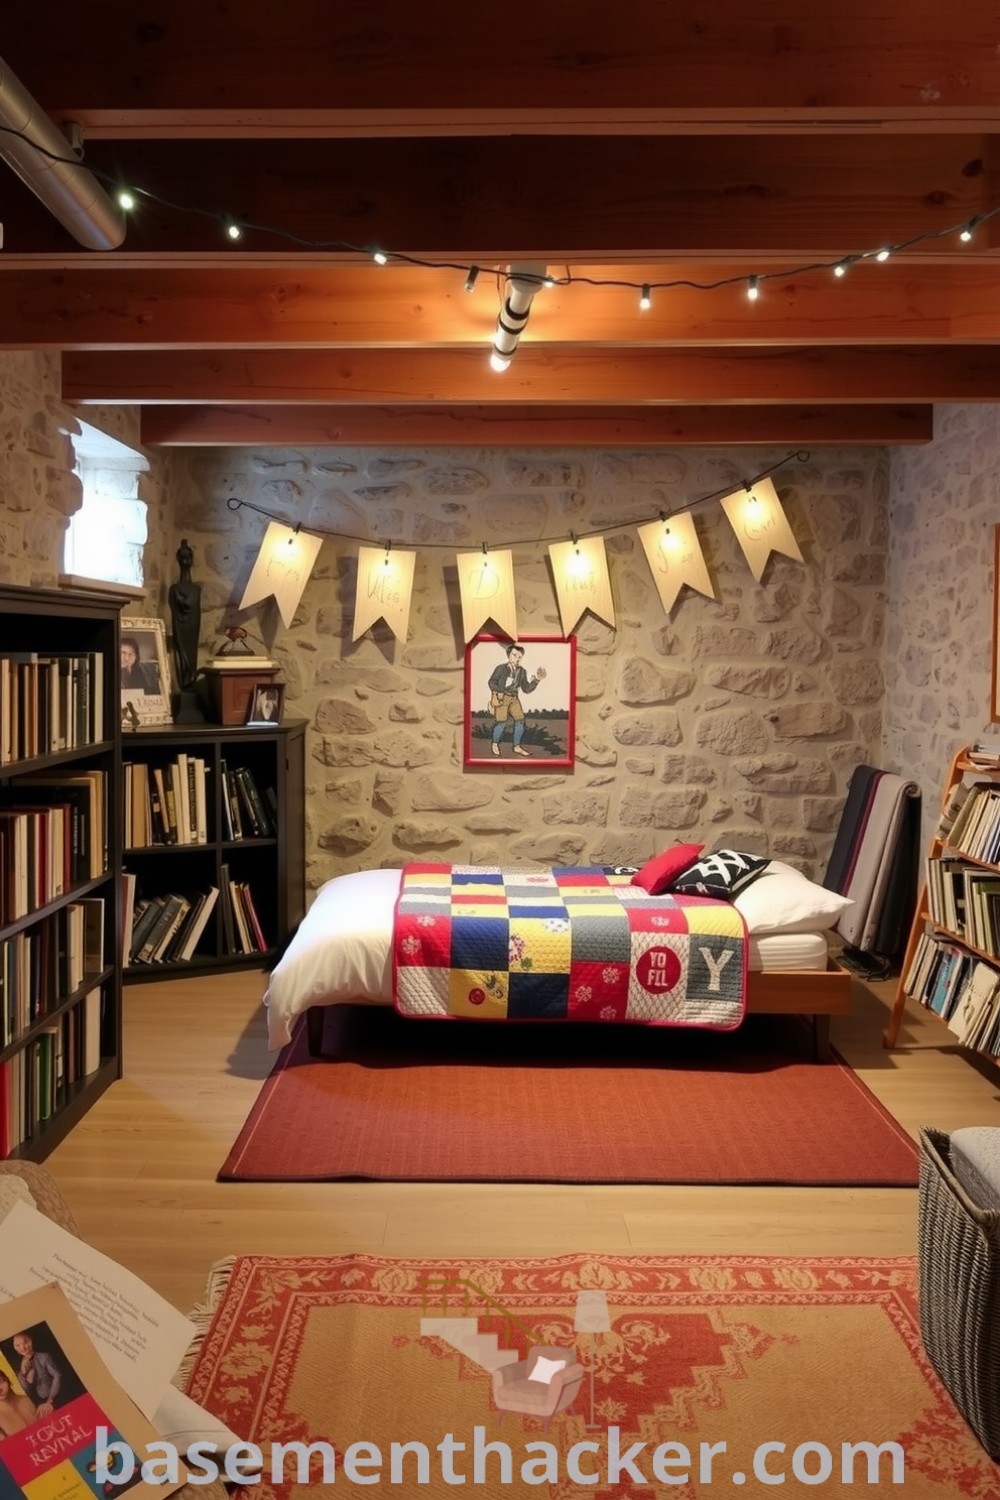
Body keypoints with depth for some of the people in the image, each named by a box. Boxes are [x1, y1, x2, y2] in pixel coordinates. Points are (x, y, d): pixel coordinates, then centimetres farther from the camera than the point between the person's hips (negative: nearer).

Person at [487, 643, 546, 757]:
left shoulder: (522, 672, 5)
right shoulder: (501, 668, -8)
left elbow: (526, 689, 6)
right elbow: (491, 682, -2)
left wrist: (536, 680, -7)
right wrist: (499, 692, -17)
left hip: (514, 698, 5)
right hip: (500, 697, -5)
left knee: (520, 720, -8)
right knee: (502, 722, -14)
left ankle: (517, 747, 3)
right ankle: (495, 744, 10)